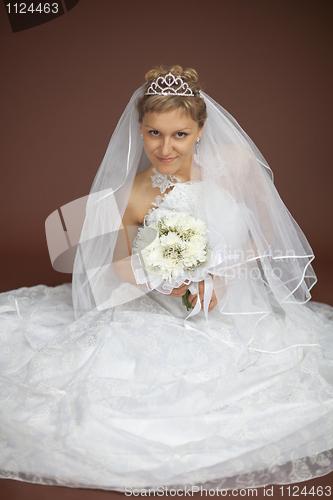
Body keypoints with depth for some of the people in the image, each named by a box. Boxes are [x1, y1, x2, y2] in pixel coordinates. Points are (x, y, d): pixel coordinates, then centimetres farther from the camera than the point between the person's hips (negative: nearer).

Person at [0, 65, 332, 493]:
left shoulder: (236, 163, -10)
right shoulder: (131, 196, -11)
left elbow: (267, 232, 1)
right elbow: (119, 265, 4)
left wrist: (222, 278, -12)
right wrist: (156, 277, -17)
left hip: (240, 302, 2)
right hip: (164, 313, -1)